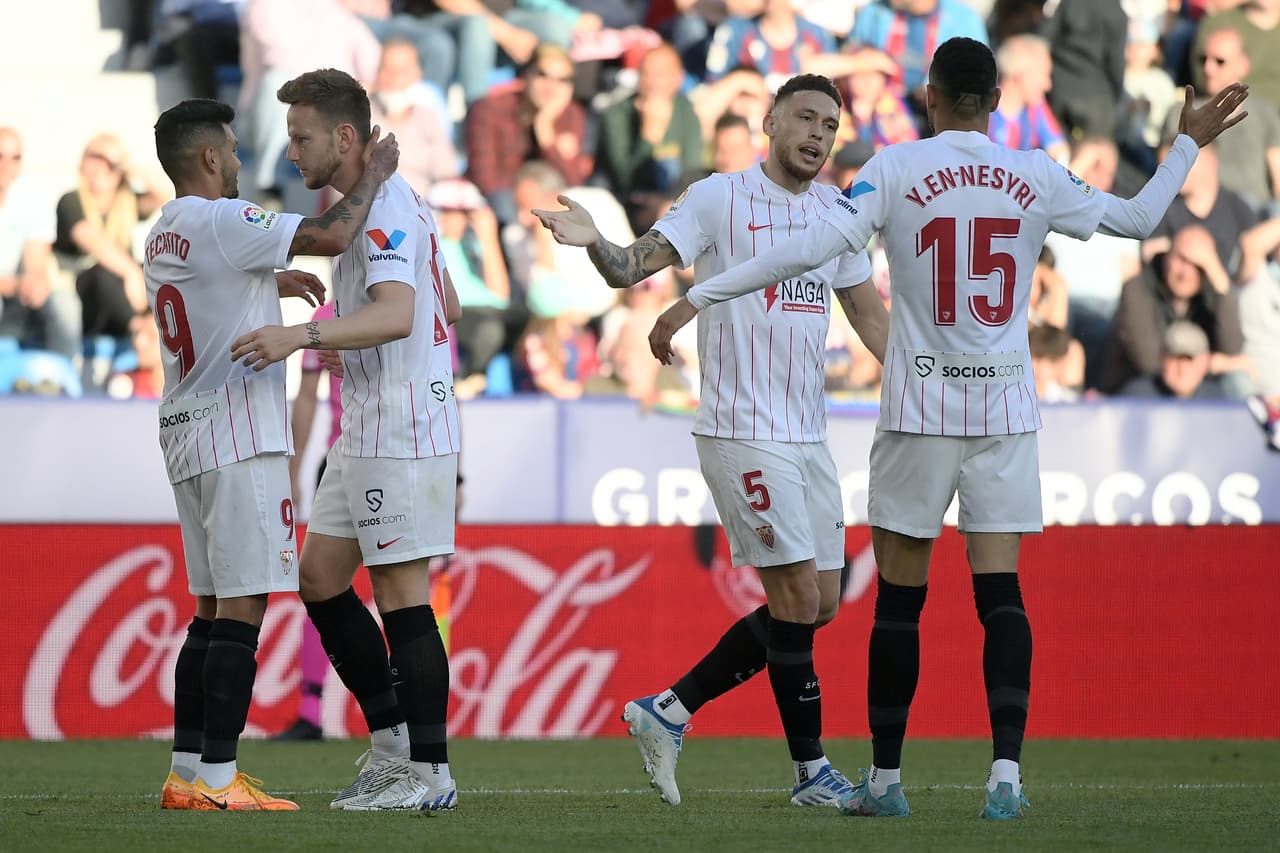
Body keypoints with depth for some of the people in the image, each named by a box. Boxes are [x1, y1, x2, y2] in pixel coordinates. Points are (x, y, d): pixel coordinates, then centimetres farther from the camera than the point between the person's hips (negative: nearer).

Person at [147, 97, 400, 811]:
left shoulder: (164, 235, 15)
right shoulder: (220, 222, -13)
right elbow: (332, 236, -19)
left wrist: (273, 283, 34)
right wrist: (372, 175, -4)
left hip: (186, 432, 10)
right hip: (237, 437, -10)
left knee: (214, 608, 12)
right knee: (243, 608, -10)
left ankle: (188, 771, 10)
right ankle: (215, 779, -14)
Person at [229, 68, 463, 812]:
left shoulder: (384, 209, -17)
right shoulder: (387, 201, 16)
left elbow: (396, 314, -33)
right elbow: (446, 306, 23)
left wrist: (303, 336, -42)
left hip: (402, 434, -11)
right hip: (366, 433, 11)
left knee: (401, 594, -7)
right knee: (322, 575, 12)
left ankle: (429, 773, -2)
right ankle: (393, 743, 17)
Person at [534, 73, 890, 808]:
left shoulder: (836, 209, 12)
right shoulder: (719, 199, -5)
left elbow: (869, 313, 19)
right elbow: (634, 266, -10)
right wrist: (594, 242, -31)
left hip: (808, 435, 7)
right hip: (742, 430, -7)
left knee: (819, 604, 7)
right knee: (799, 596, -10)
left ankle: (670, 711, 15)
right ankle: (810, 768, 1)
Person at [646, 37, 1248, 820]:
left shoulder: (899, 169, -6)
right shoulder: (1037, 179, 2)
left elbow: (811, 249, -14)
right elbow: (1138, 219, 16)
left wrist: (696, 300, -12)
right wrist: (1191, 145, 30)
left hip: (920, 410, -2)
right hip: (1006, 412, 2)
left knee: (899, 599, 6)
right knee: (1000, 592, 0)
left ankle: (886, 778, 11)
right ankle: (1007, 769, -13)